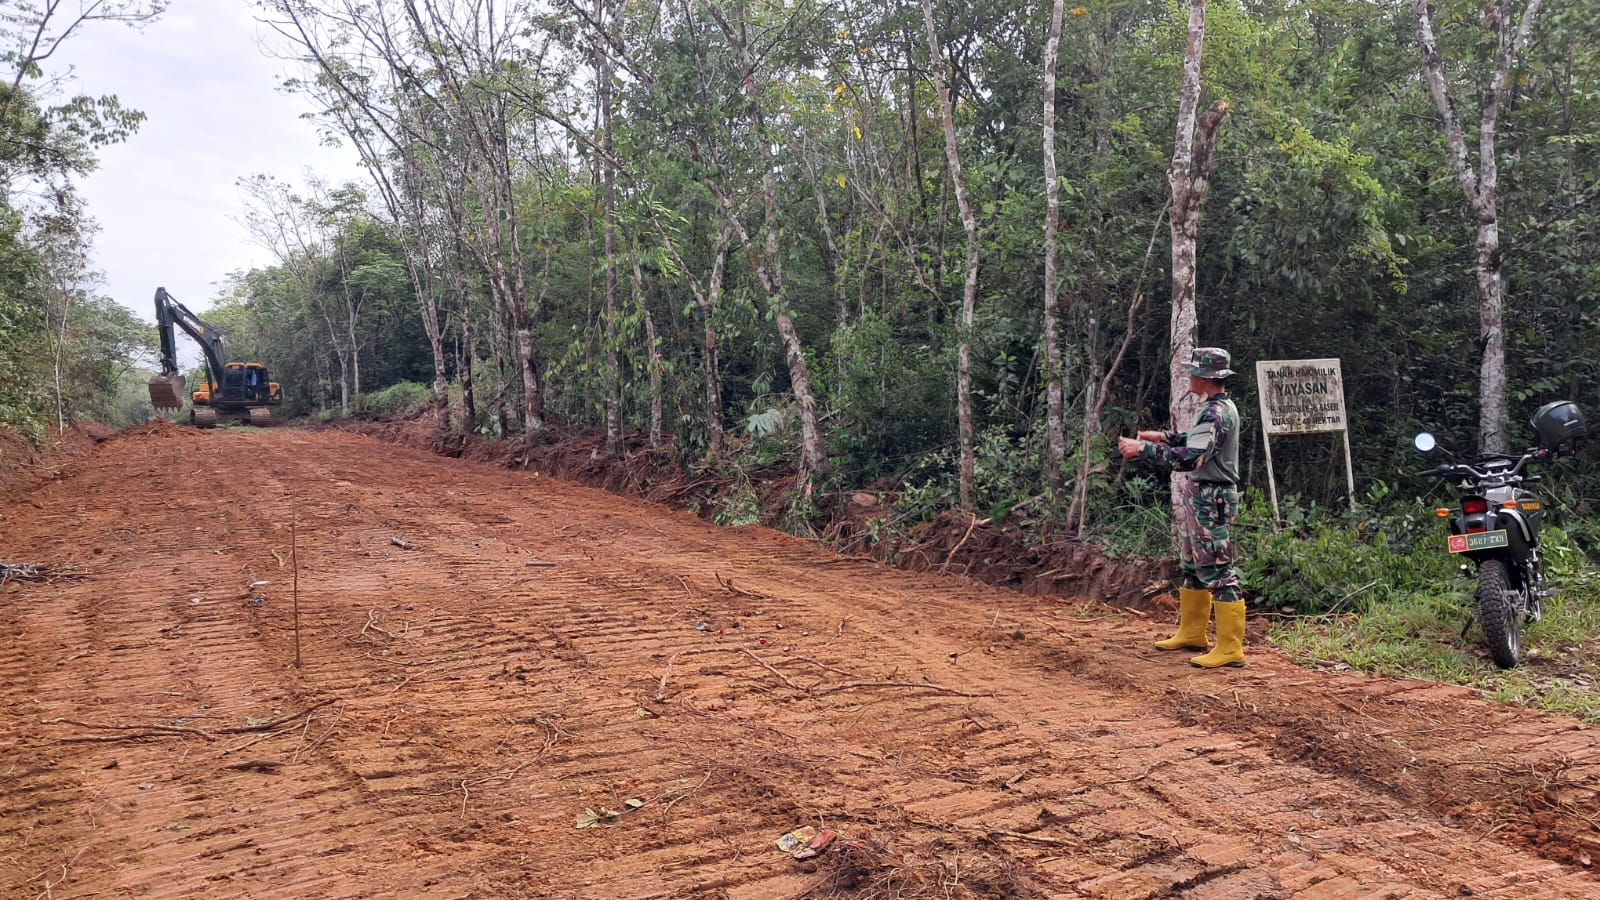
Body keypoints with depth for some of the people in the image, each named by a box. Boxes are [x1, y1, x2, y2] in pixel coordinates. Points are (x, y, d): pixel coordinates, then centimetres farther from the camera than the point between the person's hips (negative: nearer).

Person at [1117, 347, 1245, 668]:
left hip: (1210, 500, -11)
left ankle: (1230, 649, -4)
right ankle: (1192, 633, 30)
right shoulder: (1214, 408, 12)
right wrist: (1164, 436, 20)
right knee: (1193, 567, 18)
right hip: (1197, 496, 11)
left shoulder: (1217, 413, -21)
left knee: (1217, 571, -8)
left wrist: (1142, 449, -25)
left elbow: (1190, 458, -29)